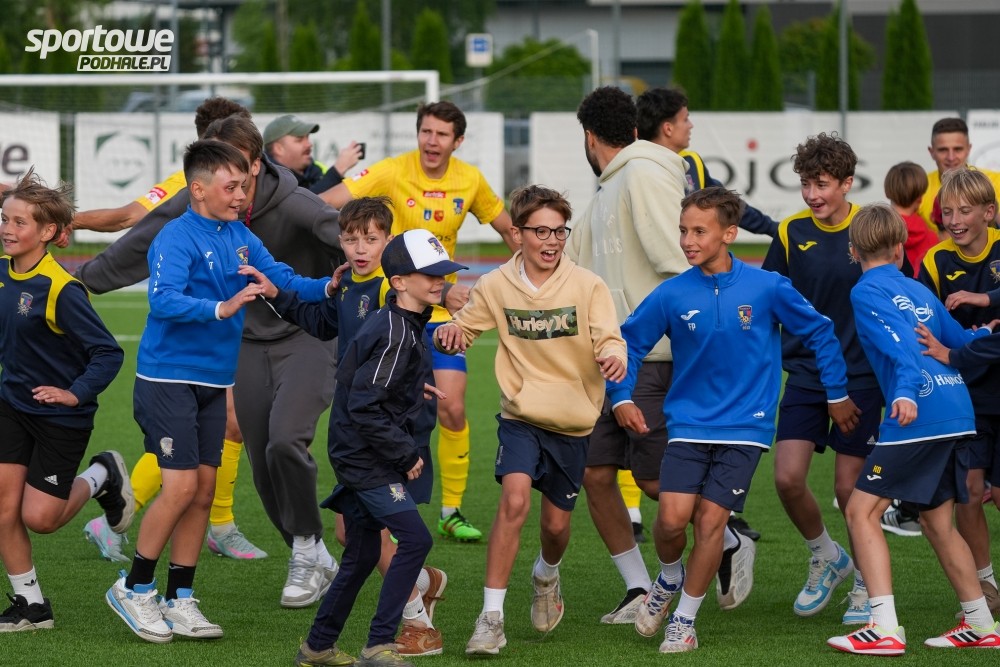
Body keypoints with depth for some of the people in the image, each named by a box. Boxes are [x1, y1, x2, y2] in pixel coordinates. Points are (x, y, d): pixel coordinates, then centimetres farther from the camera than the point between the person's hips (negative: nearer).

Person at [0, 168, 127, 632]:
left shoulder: (61, 289, -23)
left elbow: (108, 352, -20)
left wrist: (76, 393, -27)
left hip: (60, 416, -6)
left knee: (39, 517, -3)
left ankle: (101, 478, 26)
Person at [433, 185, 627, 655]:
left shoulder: (587, 286, -8)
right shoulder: (496, 286, -4)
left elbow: (609, 339, -16)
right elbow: (464, 328, 8)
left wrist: (613, 356, -42)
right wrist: (448, 334, -18)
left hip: (572, 422, 1)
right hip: (521, 416, -1)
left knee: (557, 524, 9)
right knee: (514, 499, -23)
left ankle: (546, 576, 47)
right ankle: (491, 617, -20)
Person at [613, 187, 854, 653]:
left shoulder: (766, 288, -6)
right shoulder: (671, 296, -3)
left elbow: (819, 332, 7)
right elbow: (629, 343, 9)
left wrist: (837, 393, 12)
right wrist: (621, 398, -3)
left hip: (744, 426, -1)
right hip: (689, 423, 1)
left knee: (711, 519, -8)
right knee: (673, 517, -13)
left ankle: (684, 620, 7)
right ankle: (670, 580, 20)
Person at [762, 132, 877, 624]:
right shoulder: (791, 233, 0)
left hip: (861, 376, -2)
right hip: (804, 375, 2)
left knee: (850, 487, -1)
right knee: (787, 478, -8)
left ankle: (865, 582, 20)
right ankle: (826, 558, 19)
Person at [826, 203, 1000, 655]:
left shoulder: (866, 292, -1)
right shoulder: (919, 291, 20)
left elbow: (901, 343, -17)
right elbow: (962, 343, 27)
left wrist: (906, 391, -31)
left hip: (918, 414, -8)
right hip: (959, 412, 8)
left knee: (861, 511, -4)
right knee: (937, 521, 20)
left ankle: (885, 628, -14)